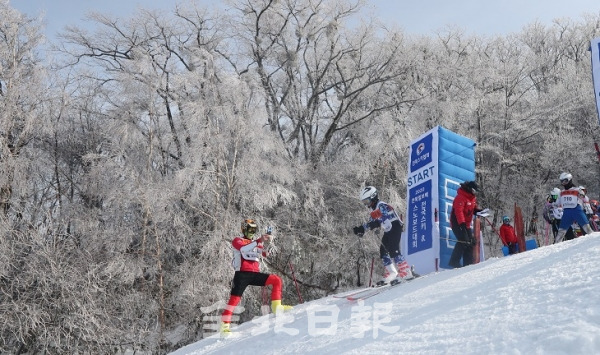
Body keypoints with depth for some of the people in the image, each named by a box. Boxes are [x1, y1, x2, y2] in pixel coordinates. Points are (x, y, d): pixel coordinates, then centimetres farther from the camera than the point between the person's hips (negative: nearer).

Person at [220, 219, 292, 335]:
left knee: (277, 280, -7)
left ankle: (276, 306, -8)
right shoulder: (237, 241, 8)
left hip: (255, 274, 5)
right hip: (242, 274, -5)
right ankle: (225, 325, -6)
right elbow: (244, 248, -16)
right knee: (234, 299, -11)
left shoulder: (255, 242, 26)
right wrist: (259, 241, -26)